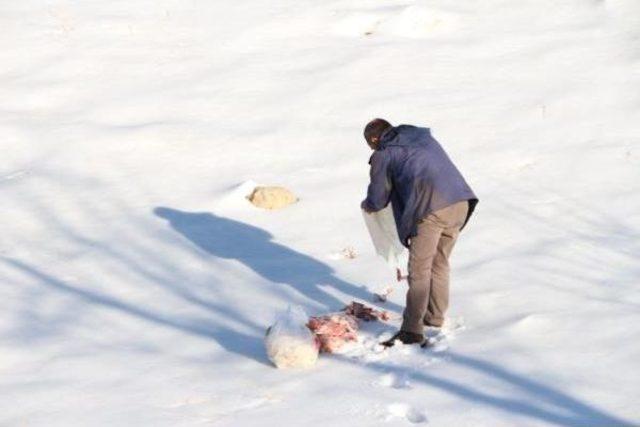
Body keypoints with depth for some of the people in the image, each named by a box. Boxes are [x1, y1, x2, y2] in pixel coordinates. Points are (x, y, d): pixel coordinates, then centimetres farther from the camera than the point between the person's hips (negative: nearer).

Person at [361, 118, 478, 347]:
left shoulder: (384, 154, 9)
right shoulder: (424, 137, 26)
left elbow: (377, 201, 15)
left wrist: (366, 205, 38)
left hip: (430, 209, -6)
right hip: (461, 203, 6)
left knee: (419, 270, -1)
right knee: (440, 263, 22)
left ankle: (412, 329, -2)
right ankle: (435, 316, 33)